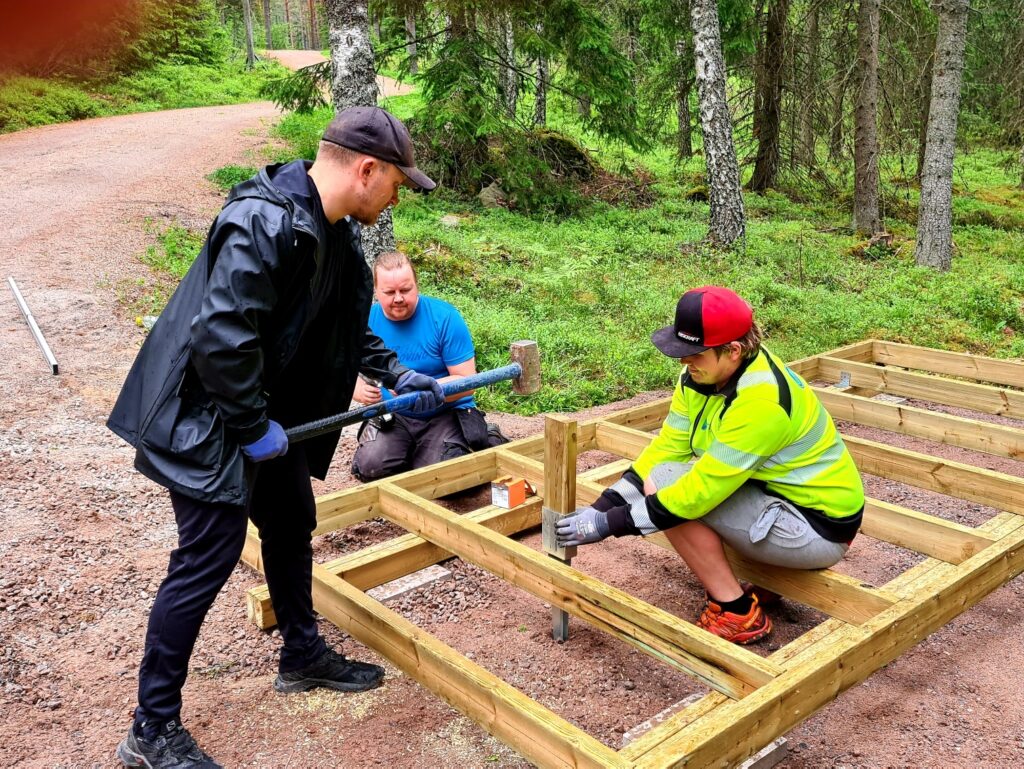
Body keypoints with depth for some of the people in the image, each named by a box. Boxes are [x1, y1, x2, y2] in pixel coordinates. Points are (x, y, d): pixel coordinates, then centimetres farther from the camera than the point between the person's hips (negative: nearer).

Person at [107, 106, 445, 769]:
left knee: (293, 525, 19)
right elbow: (220, 334, -32)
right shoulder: (265, 222, -27)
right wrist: (253, 427, -22)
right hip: (207, 417, -10)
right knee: (210, 557, -6)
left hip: (267, 413, 10)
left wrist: (398, 375, 10)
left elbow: (347, 329, 18)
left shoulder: (335, 234, 5)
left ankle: (303, 656, 40)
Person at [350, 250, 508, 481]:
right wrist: (361, 390, -23)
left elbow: (467, 381, -14)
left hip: (445, 413, -2)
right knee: (370, 467, -22)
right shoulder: (366, 321, -3)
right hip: (392, 416, 3)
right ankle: (411, 452, 12)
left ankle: (489, 441, 9)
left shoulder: (445, 317, -12)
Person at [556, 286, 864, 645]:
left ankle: (737, 614, -6)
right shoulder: (704, 374, -5)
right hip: (780, 493, 9)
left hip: (819, 529, -9)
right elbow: (666, 448, -2)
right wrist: (602, 506, -12)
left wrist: (610, 523, -25)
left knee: (666, 486, -19)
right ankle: (753, 580, 13)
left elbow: (702, 488, -29)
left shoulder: (761, 399, -30)